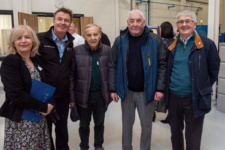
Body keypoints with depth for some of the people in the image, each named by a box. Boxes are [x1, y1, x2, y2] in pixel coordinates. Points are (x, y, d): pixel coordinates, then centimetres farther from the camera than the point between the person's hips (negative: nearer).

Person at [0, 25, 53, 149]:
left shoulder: (37, 61, 7)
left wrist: (49, 104, -4)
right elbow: (16, 94, -21)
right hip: (20, 119, -6)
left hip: (40, 118, 6)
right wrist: (43, 107, -16)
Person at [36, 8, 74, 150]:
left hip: (63, 95, 4)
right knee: (45, 129, 15)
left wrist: (72, 93, 6)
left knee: (62, 128, 20)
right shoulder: (40, 39, -9)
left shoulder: (71, 43, 4)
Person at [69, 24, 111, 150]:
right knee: (84, 124, 18)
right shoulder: (77, 51, -9)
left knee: (99, 123, 21)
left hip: (101, 95, 1)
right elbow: (72, 75, -8)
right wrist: (72, 96, -9)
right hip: (83, 95, -1)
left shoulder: (108, 50, -5)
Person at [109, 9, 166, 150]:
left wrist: (160, 88, -9)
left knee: (146, 125, 13)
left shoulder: (155, 40, -6)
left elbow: (162, 65, -5)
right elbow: (112, 66, 1)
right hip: (126, 91, 2)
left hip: (147, 91, -1)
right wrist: (113, 89, -1)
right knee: (127, 124, 18)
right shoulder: (120, 41, -2)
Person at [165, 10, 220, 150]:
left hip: (194, 99, -4)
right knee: (175, 132, 20)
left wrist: (203, 88, 2)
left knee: (193, 139, 7)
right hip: (173, 97, 4)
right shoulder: (172, 46, 5)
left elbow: (214, 70, 0)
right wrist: (168, 88, 9)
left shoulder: (207, 44, -7)